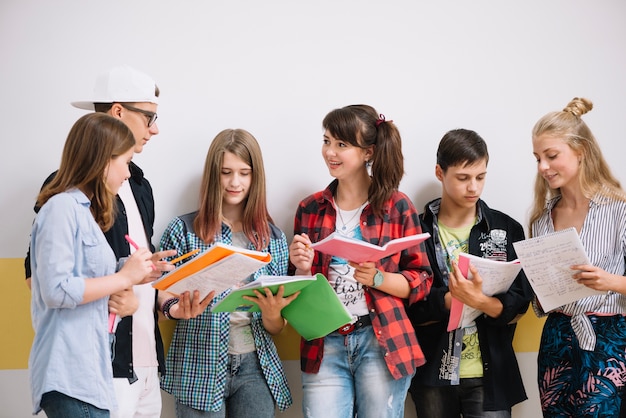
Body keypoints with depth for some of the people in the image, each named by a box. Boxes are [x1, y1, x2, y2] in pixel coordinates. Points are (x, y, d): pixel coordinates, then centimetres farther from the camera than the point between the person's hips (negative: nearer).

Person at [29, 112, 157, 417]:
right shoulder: (62, 207, -11)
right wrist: (124, 277, -13)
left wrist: (137, 274, 11)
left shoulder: (83, 209, 17)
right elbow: (55, 291, -20)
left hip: (89, 368, 9)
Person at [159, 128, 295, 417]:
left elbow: (276, 330, 9)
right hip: (199, 367, -2)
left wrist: (271, 313, -12)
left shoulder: (273, 237, 7)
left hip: (255, 368, 3)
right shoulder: (183, 230, -2)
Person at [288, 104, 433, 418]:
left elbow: (421, 281, 0)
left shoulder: (397, 206, 0)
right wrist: (303, 268, -8)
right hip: (325, 344, 2)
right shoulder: (310, 209, 8)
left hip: (382, 343, -2)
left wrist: (377, 278, -17)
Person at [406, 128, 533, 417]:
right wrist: (450, 299, -21)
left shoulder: (507, 229, 1)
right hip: (432, 374, 0)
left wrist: (482, 302, -23)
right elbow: (407, 305, -6)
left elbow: (518, 306, -4)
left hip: (490, 373, 0)